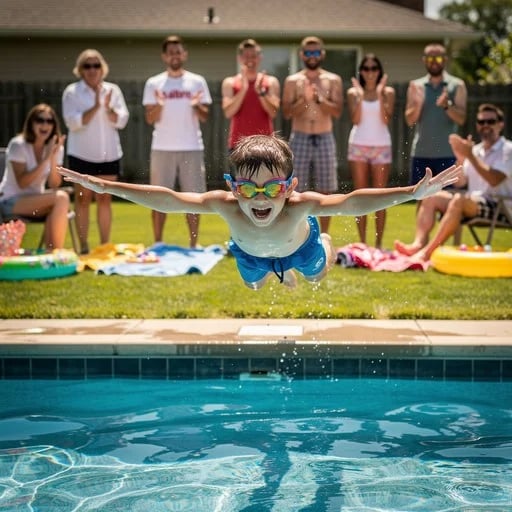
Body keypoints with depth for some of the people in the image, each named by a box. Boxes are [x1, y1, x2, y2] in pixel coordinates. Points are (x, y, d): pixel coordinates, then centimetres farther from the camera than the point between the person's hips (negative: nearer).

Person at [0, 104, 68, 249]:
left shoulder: (56, 147, 3)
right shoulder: (18, 145, -12)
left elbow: (54, 185, -5)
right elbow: (22, 183, -20)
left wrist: (53, 159, -21)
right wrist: (45, 159, -24)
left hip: (35, 202, 5)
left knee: (60, 206, -31)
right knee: (62, 198, -28)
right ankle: (55, 253, -24)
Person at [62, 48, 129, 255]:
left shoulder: (113, 90, 5)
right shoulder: (72, 91, -2)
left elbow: (121, 121, -1)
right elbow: (73, 122, -12)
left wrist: (108, 108, -19)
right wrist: (95, 108, -20)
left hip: (108, 153, 2)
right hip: (82, 154, -2)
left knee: (104, 199, 7)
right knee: (83, 199, 2)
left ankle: (105, 245, 13)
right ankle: (83, 246, 7)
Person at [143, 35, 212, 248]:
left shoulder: (197, 82, 5)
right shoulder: (154, 83, 3)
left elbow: (204, 117, 3)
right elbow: (150, 119, 0)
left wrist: (196, 105, -17)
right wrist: (159, 105, -19)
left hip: (192, 148, 1)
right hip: (162, 148, 0)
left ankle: (194, 243, 11)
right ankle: (157, 243, 10)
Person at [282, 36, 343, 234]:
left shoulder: (333, 80, 5)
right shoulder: (292, 81, 5)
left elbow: (337, 111, -5)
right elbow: (287, 113, -3)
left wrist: (319, 98, -17)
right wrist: (304, 99, -17)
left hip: (324, 139, 1)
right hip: (300, 139, 0)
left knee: (325, 191, 3)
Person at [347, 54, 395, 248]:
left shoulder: (388, 92, 5)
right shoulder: (353, 92, 6)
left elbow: (386, 119, -9)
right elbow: (355, 119, -7)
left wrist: (380, 94, -12)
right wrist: (360, 96, -12)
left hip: (381, 146, 0)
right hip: (358, 145, 0)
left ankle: (379, 243, 2)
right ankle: (362, 243, 4)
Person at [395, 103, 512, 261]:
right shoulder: (476, 150, 17)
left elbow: (494, 180, -19)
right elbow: (460, 182, 13)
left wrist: (470, 156, -17)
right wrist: (461, 158, -4)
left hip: (498, 207, -7)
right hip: (472, 203, 8)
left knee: (459, 200, -34)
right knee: (431, 197, -6)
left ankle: (428, 251, -39)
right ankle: (419, 243, -27)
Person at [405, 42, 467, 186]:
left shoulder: (457, 85, 4)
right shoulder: (415, 86, 9)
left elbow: (461, 119, -6)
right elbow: (410, 120, 2)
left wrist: (447, 105, -25)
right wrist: (417, 104, -18)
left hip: (447, 154, -2)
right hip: (420, 153, 2)